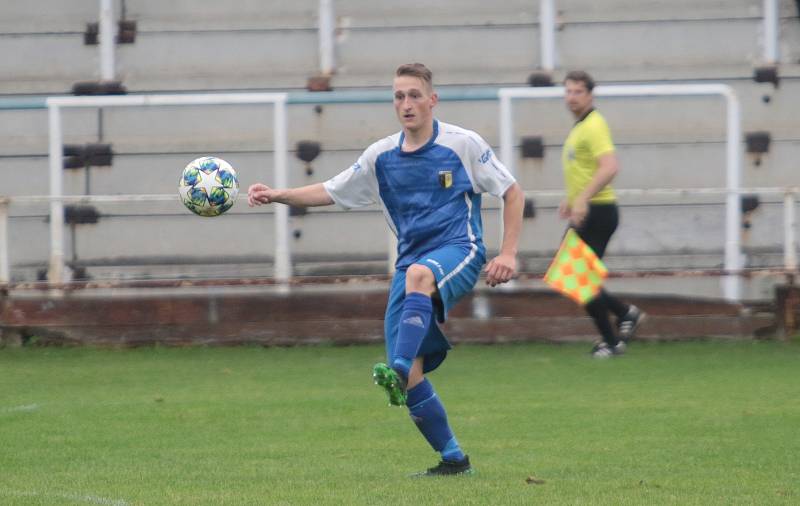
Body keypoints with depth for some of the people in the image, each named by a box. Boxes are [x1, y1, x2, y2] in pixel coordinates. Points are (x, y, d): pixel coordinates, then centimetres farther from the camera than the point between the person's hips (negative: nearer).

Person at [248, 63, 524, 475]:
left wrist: (508, 254, -4)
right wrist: (279, 196, 2)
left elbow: (512, 193, 5)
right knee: (412, 377, -9)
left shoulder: (463, 144, 0)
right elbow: (330, 192, 18)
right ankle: (453, 459, 4)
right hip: (411, 263, 5)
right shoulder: (382, 156, 11)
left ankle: (399, 371, -55)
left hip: (458, 252, -5)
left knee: (418, 275, -42)